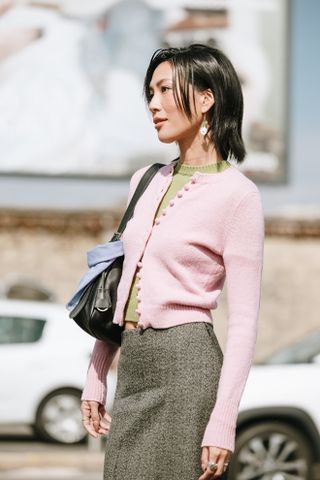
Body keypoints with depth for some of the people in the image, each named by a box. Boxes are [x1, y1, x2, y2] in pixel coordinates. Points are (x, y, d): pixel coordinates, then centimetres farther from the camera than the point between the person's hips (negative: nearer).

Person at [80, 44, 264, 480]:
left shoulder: (236, 194, -7)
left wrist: (222, 423, -17)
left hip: (187, 367, -7)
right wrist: (96, 377, 16)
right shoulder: (147, 182, 15)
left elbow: (243, 320, -11)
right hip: (133, 375, 7)